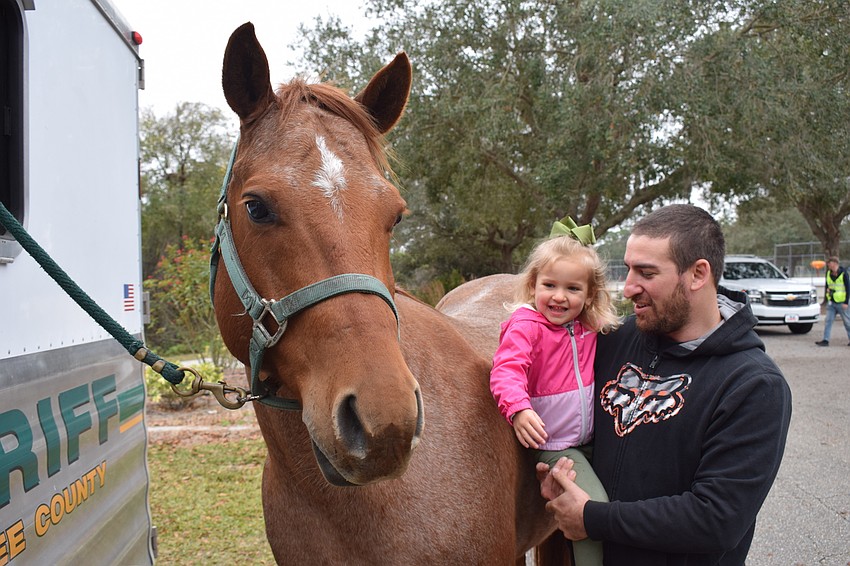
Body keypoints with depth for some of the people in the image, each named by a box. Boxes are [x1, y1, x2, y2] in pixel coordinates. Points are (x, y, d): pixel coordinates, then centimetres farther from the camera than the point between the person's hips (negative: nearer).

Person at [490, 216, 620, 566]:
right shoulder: (525, 325, -16)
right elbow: (506, 370, -29)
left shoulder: (590, 328, 5)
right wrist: (518, 408, -44)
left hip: (592, 438, 7)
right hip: (552, 442, -7)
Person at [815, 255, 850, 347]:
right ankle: (825, 340, 0)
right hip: (831, 302, 6)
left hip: (841, 302, -6)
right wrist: (826, 298, 15)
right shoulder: (829, 273, 7)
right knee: (828, 321, 0)